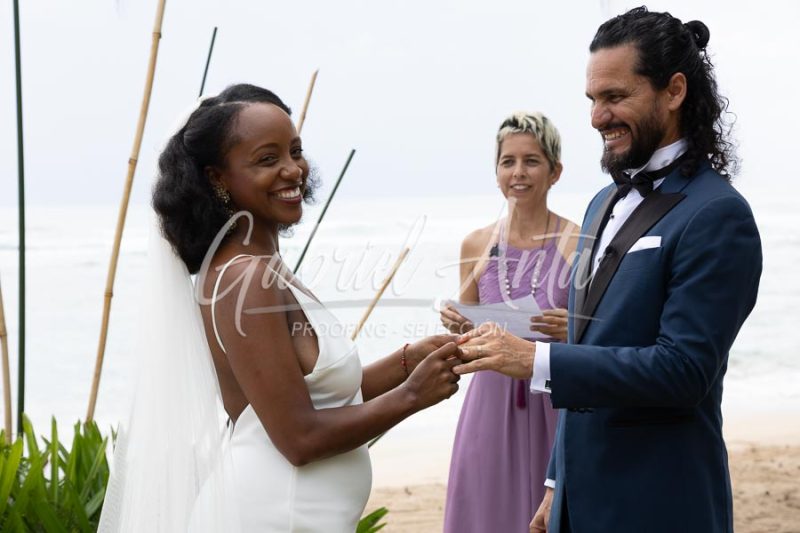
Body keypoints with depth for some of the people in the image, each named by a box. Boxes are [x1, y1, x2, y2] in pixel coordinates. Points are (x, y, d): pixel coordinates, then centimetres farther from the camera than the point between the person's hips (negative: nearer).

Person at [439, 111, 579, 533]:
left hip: (558, 406, -2)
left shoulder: (581, 244, -4)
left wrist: (573, 330, -20)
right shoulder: (476, 245, 5)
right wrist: (458, 326, -7)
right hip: (491, 407, 3)